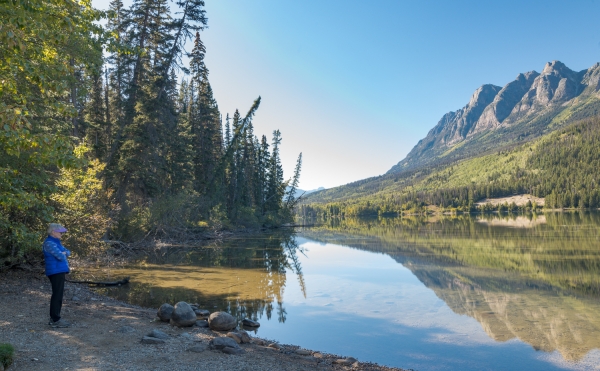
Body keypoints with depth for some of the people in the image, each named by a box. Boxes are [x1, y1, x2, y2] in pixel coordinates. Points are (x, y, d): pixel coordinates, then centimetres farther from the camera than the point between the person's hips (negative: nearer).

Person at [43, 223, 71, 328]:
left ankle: (54, 318, 23)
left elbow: (67, 252, 18)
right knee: (57, 295, -7)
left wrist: (64, 253, -4)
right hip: (56, 271, -10)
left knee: (58, 295, 14)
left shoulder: (56, 242, 17)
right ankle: (55, 320, -1)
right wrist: (63, 255, 1)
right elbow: (60, 256, -21)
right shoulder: (49, 243, -14)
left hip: (59, 271, 10)